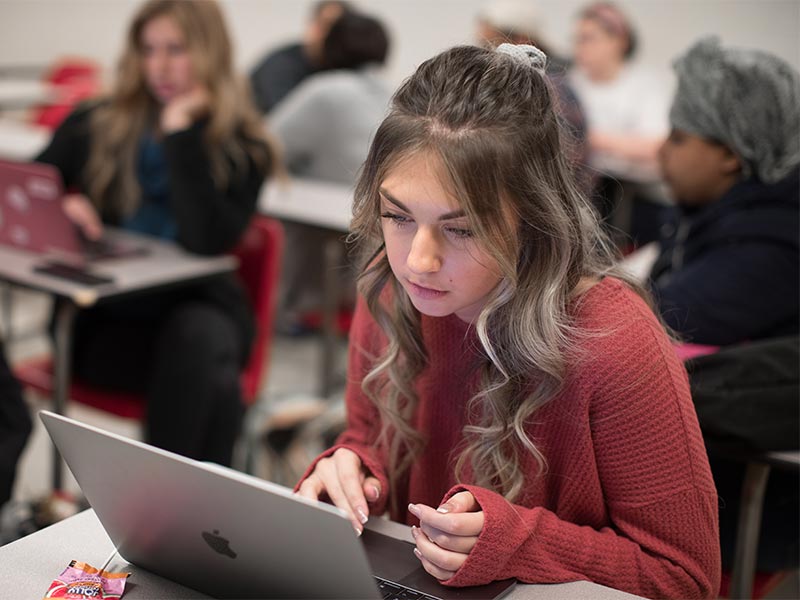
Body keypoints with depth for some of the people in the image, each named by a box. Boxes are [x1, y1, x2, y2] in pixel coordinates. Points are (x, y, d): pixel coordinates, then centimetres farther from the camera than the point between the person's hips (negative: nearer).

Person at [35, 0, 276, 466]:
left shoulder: (242, 146, -1)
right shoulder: (96, 126, 8)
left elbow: (205, 242, -17)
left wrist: (181, 134, -15)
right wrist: (58, 208, -15)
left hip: (197, 310, 0)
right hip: (104, 321, 0)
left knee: (201, 340, -36)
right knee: (210, 380, -31)